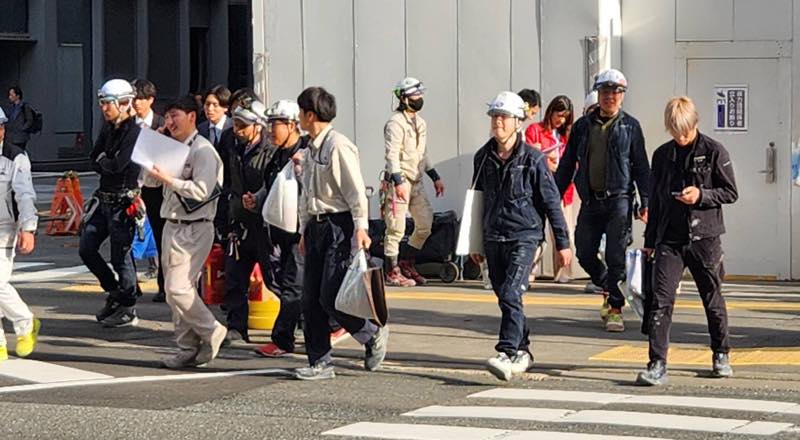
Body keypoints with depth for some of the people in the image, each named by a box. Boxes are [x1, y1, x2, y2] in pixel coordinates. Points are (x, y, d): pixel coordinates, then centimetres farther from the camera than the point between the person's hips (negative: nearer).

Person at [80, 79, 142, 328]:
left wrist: (102, 161, -4)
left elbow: (119, 164, -22)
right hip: (104, 199, 8)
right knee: (86, 249, 9)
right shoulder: (108, 129, 11)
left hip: (123, 202, -8)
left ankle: (128, 310, 9)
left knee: (121, 256, -3)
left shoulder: (134, 132, -15)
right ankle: (115, 292, 26)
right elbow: (94, 160, 10)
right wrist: (108, 165, -7)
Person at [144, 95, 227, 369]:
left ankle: (212, 332, 3)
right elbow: (149, 181, 17)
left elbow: (201, 191, -22)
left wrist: (168, 180, -21)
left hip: (193, 230, -9)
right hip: (172, 226, 9)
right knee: (175, 290, 9)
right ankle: (188, 348, 14)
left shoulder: (203, 151, -11)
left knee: (178, 289, -13)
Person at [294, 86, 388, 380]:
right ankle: (320, 363, 10)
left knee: (330, 297, -13)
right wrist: (304, 229, 22)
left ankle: (373, 336, 10)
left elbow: (356, 191, -16)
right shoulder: (312, 149, 16)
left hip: (339, 226, -9)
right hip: (316, 227, 9)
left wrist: (360, 227, -20)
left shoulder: (338, 146, -13)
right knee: (311, 299, 5)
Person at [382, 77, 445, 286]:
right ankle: (392, 272, 1)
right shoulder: (395, 123, -12)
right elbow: (392, 155, -19)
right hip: (399, 182, -9)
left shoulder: (420, 123, 17)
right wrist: (398, 181, -26)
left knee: (425, 224, 10)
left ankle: (407, 263, 22)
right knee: (396, 228, -5)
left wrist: (435, 177, 22)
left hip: (417, 182, 9)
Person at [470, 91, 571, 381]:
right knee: (504, 297, 10)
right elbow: (477, 199, 18)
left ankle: (508, 354, -23)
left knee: (510, 294, -19)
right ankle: (522, 352, 23)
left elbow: (551, 201, -2)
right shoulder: (484, 158, 9)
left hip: (524, 235, -6)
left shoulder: (533, 159, -6)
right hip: (493, 237, 6)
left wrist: (563, 242, -2)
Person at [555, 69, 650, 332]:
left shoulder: (630, 126, 4)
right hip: (590, 200, 3)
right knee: (585, 254, 3)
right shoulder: (583, 126, 10)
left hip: (618, 199, -3)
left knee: (615, 255, -7)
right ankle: (610, 289, 29)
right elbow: (567, 164, 14)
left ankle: (614, 309, 2)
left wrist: (645, 202, -3)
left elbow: (641, 166, 4)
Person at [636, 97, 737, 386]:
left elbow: (731, 193, -1)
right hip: (669, 240, 2)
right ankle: (657, 364, -12)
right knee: (661, 300, -10)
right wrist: (650, 240, 17)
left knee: (713, 298, 11)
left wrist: (701, 195, -18)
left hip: (704, 237, -2)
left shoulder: (714, 152, -3)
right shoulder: (662, 155, 9)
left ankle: (721, 356, 30)